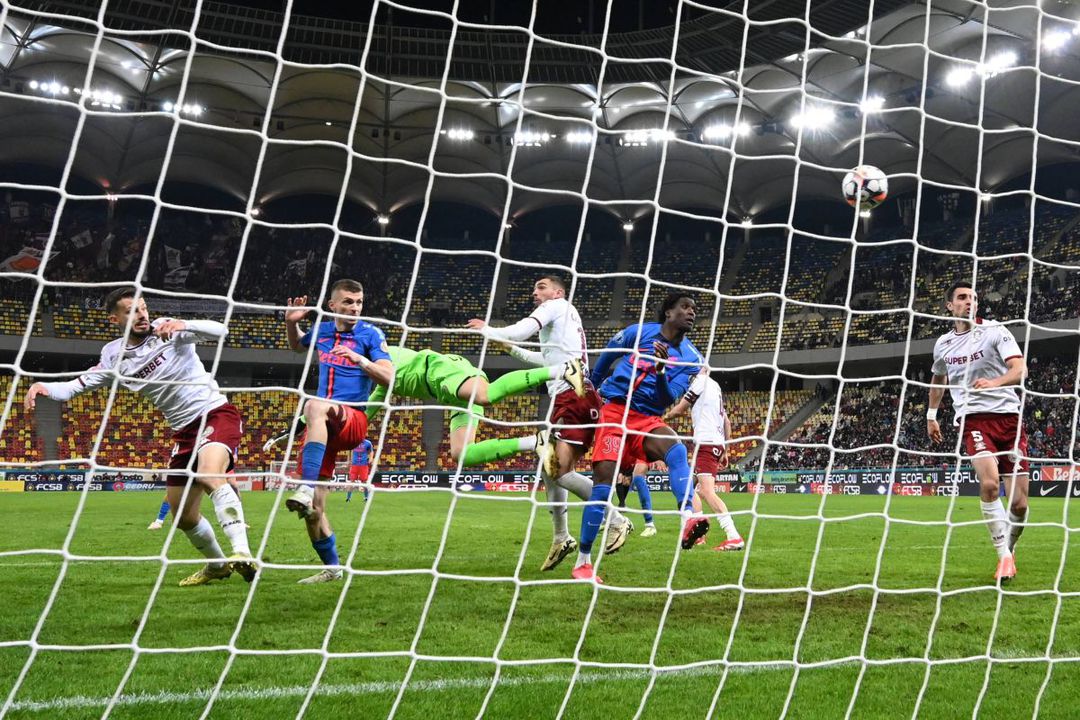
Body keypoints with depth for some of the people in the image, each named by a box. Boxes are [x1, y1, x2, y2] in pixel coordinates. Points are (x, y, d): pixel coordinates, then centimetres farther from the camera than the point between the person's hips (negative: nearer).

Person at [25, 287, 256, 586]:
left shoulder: (168, 329, -7)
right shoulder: (114, 355, 5)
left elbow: (219, 330, -18)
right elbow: (77, 385, 6)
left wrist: (183, 325, -35)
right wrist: (44, 387, -14)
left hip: (216, 412, -6)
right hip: (184, 430, 6)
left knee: (209, 476, -36)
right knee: (184, 518, 10)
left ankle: (243, 553, -42)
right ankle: (217, 565, 35)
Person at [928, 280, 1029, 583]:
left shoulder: (995, 331, 1)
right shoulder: (942, 344, 12)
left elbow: (1020, 368, -13)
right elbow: (938, 379, 31)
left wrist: (995, 382, -32)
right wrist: (931, 415, 32)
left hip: (1007, 415, -1)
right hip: (972, 418, 1)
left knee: (1019, 503, -2)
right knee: (989, 483, -26)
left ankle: (1009, 549, 27)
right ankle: (1004, 556, -16)